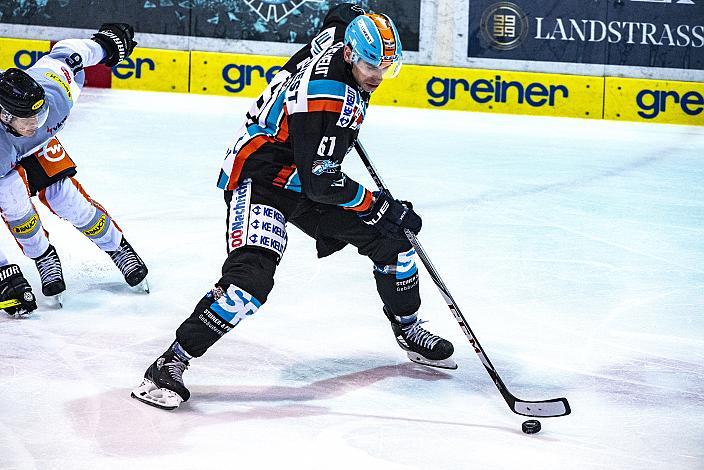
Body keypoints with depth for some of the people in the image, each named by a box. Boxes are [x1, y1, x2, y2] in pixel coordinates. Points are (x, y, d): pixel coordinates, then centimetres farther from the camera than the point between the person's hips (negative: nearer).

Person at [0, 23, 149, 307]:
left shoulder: (54, 92, -38)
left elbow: (67, 53, -16)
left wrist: (107, 42, 6)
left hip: (39, 146, 3)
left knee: (68, 198, -8)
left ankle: (118, 248, 16)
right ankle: (44, 259, 1)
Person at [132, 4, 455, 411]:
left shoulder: (345, 34, -7)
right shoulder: (326, 97, -32)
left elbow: (345, 14, 21)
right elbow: (321, 182, -31)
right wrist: (380, 206, -23)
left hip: (309, 174, 10)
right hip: (259, 177, -10)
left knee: (390, 238, 10)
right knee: (252, 277, -28)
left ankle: (410, 333, 30)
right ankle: (171, 363, -20)